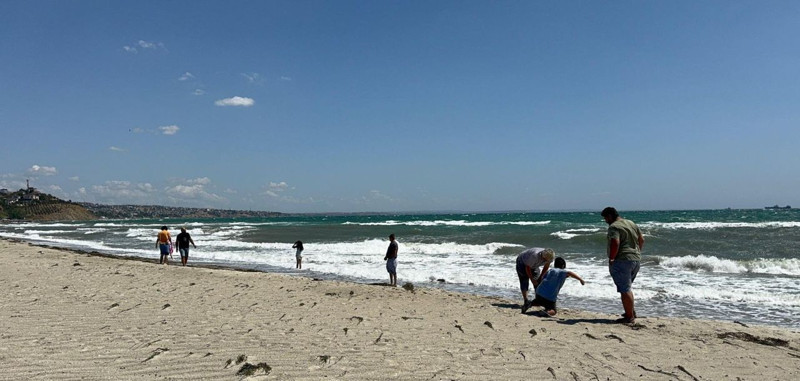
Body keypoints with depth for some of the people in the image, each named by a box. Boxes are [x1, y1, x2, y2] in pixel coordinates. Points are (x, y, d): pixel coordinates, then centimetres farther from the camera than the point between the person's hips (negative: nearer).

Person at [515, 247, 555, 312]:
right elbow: (527, 268, -30)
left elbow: (546, 266, -2)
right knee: (524, 281, -17)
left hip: (534, 265, 6)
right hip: (522, 262, -6)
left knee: (538, 281, -2)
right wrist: (532, 280, -22)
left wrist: (540, 277, -4)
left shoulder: (549, 257, -23)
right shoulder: (535, 256, -43)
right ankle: (526, 301, -24)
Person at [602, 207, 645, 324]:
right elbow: (641, 240, 19)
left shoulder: (614, 227, -14)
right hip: (636, 259, 9)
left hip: (622, 260, -9)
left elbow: (615, 243, -28)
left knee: (624, 289, -2)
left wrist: (611, 259, -18)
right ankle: (632, 311, 28)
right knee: (627, 287, 23)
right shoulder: (631, 223, 14)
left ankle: (629, 316, 2)